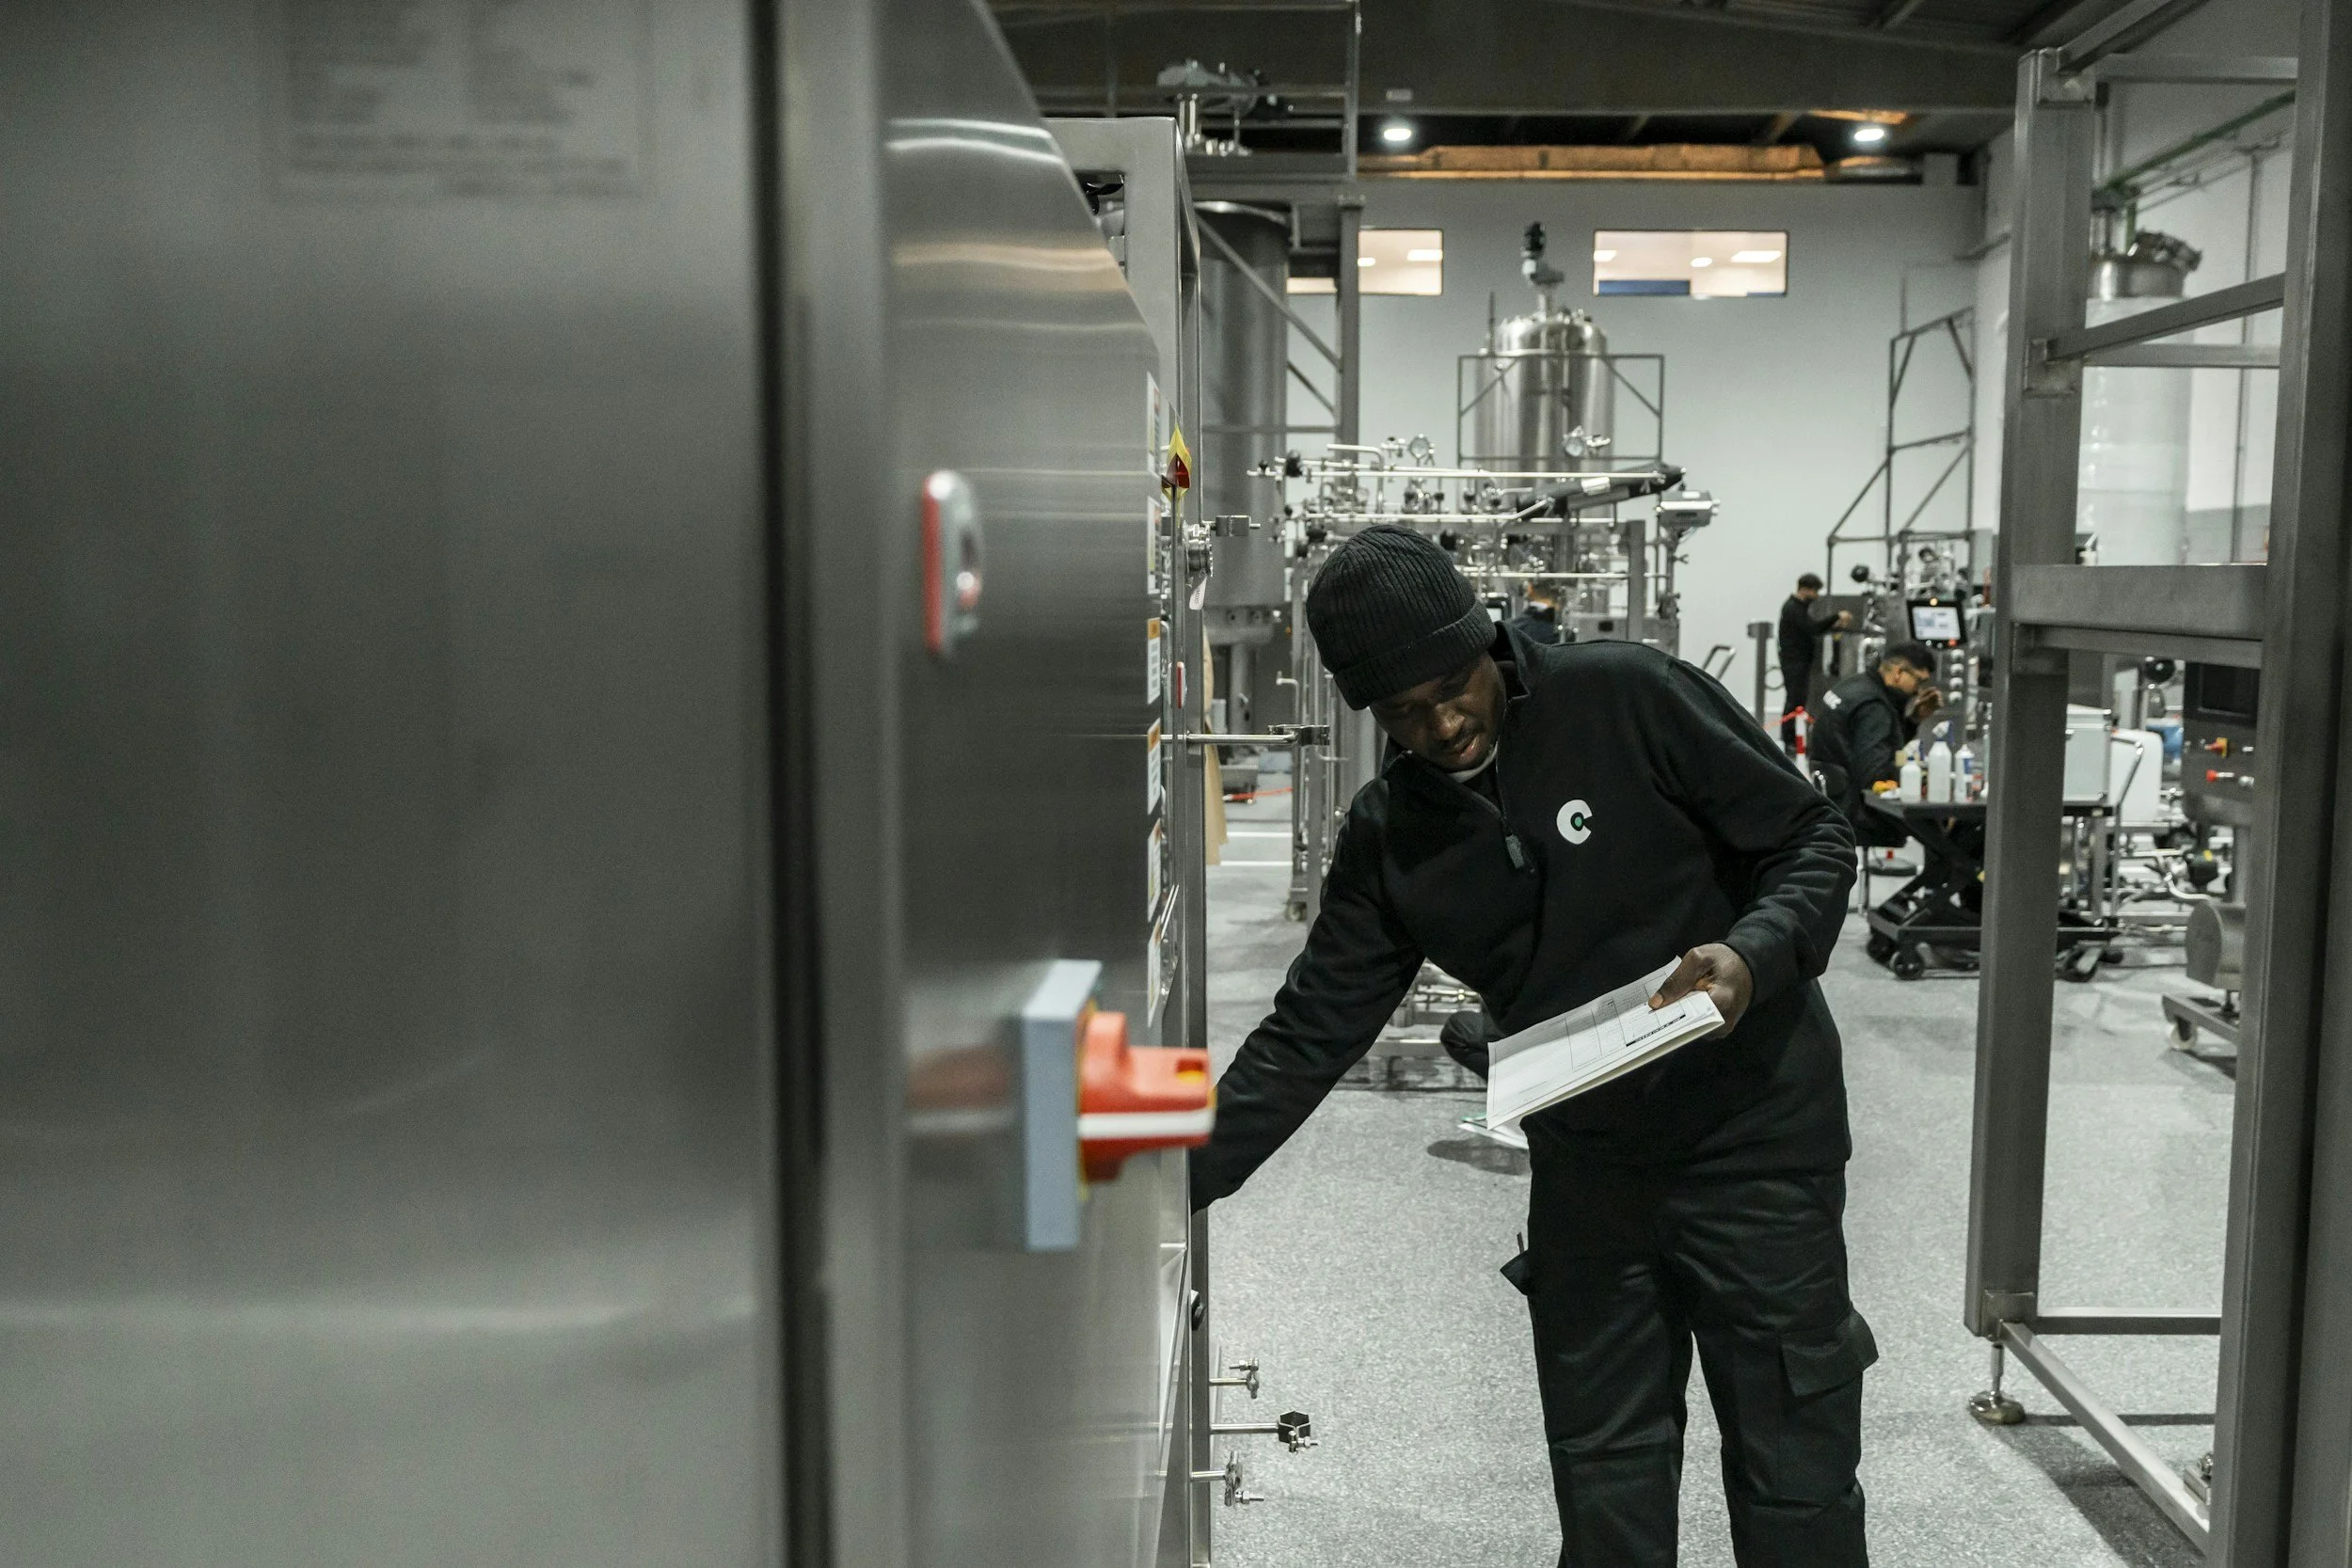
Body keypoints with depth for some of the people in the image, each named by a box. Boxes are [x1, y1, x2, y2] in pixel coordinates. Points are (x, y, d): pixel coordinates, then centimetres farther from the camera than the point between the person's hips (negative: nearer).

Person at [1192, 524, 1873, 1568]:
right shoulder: (1386, 838, -2)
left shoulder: (1626, 698, -14)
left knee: (1796, 1480, 6)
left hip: (1756, 1139, -4)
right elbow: (1309, 1036, -1)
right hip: (1584, 1164, 4)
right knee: (1603, 1481, 14)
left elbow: (1814, 839, -7)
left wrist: (1753, 956, -27)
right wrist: (1172, 1187, -7)